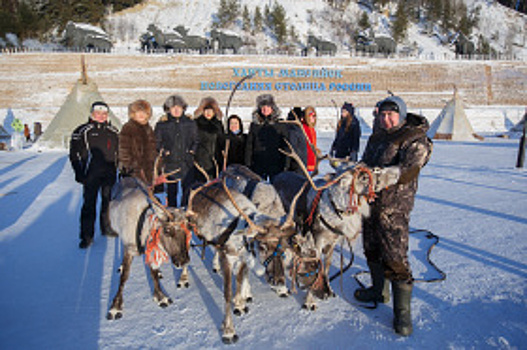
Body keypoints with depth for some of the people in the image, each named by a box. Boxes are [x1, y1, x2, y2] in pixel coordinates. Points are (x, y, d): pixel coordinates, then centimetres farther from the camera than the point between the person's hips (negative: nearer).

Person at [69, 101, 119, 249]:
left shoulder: (113, 132, 12)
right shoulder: (82, 132, 0)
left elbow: (118, 152, 20)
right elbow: (75, 154, 0)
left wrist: (117, 168, 12)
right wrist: (80, 174, -6)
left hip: (109, 175, 4)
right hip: (91, 176, -4)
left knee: (108, 202, 12)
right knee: (89, 205, -3)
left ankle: (106, 228, 30)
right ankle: (87, 236, 4)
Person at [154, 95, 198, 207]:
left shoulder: (191, 123, 9)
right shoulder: (162, 124, 3)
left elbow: (196, 140, 17)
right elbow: (156, 141, 7)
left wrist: (192, 151, 4)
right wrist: (164, 152, -4)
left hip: (187, 162, 1)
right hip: (170, 163, -1)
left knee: (187, 189, 4)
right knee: (172, 190, 5)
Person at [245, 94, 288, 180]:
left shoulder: (281, 125, 4)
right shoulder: (254, 125, 10)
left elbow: (285, 146, 2)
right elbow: (249, 147, 10)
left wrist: (285, 165, -5)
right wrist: (248, 165, 3)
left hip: (276, 165, -1)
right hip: (258, 165, 2)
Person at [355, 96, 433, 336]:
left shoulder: (415, 141, -10)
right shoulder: (377, 136, 14)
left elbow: (407, 172, -23)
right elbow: (366, 162, 19)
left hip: (393, 207, -7)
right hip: (370, 202, 8)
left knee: (395, 257, -7)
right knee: (372, 250, 17)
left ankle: (402, 310, 7)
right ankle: (380, 291, 38)